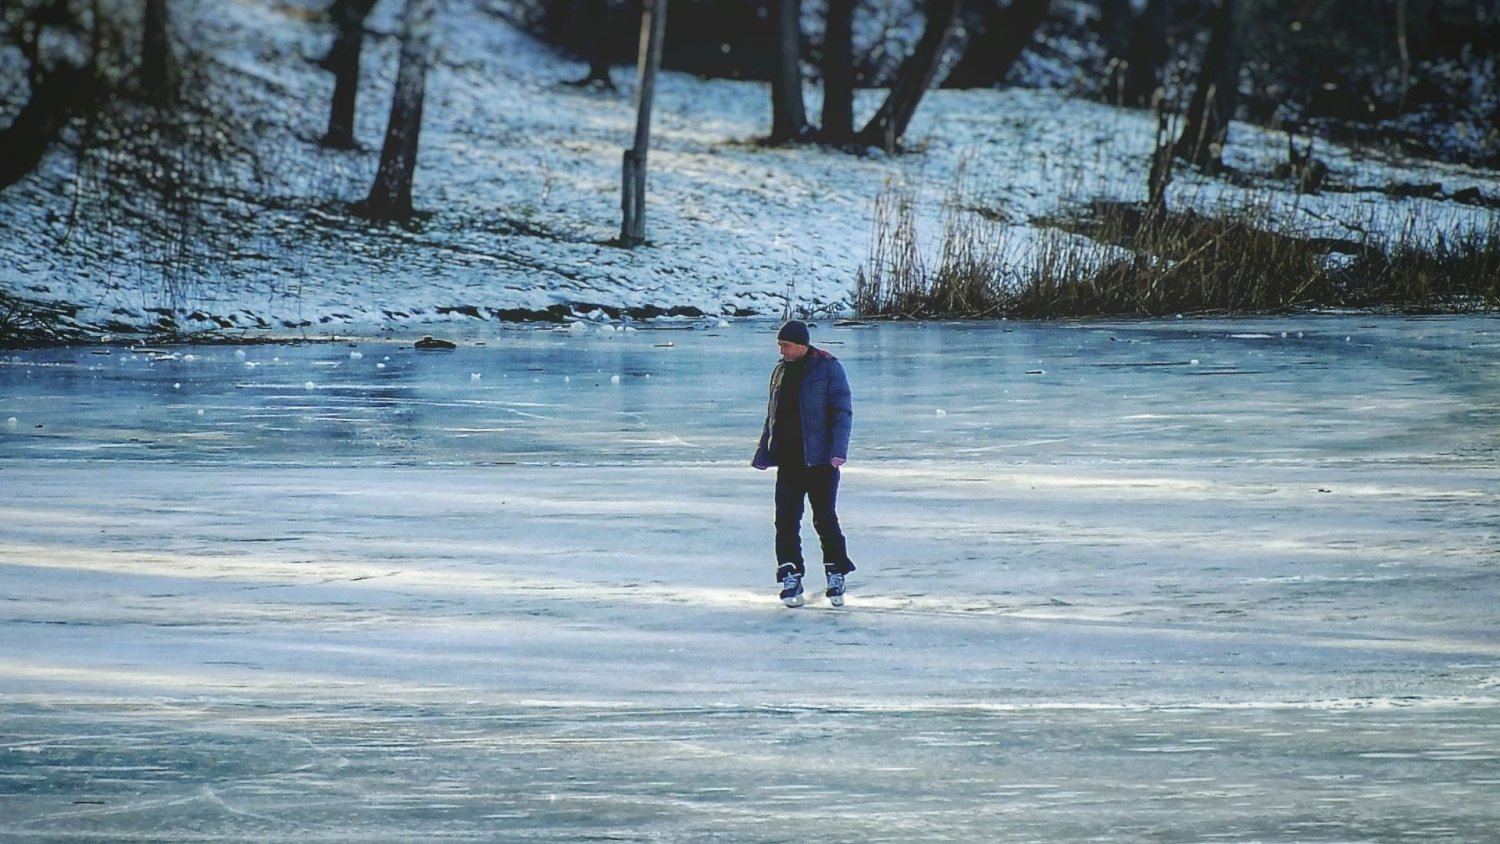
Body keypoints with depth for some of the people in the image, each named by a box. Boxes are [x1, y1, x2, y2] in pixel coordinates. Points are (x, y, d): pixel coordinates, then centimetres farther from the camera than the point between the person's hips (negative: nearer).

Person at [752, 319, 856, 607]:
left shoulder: (827, 368, -4)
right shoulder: (780, 372, 14)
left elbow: (843, 410, -8)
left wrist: (838, 450, -17)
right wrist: (763, 453, 16)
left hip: (820, 461, -5)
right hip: (788, 461, 5)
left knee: (825, 519, -2)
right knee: (786, 520, -1)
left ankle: (836, 576, 11)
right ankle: (790, 578, 3)